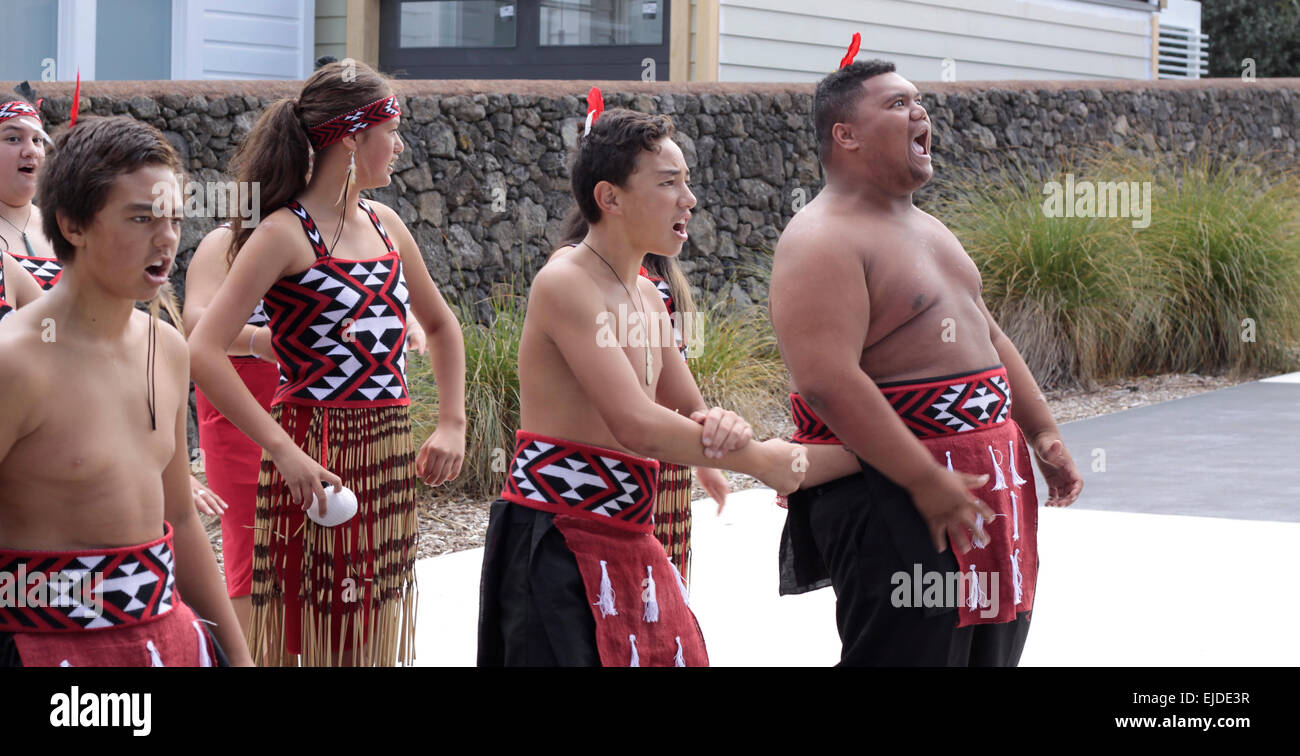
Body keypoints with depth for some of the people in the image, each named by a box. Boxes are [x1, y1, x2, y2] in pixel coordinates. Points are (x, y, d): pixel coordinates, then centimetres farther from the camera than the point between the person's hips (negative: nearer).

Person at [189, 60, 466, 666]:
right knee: (311, 635, -3)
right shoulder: (286, 233, -10)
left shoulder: (385, 225, 12)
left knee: (372, 639, 11)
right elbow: (203, 353, -19)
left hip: (392, 457, 7)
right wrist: (283, 451, -24)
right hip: (317, 459, -7)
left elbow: (440, 325, 27)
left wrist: (451, 425, 14)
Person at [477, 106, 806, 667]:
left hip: (629, 539, 9)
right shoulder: (565, 284, -15)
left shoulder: (645, 296, 14)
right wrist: (759, 459, -13)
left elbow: (685, 410, 21)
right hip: (556, 542, -9)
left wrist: (719, 425, -5)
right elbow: (637, 425, -23)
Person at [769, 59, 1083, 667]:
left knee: (991, 650, 13)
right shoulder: (821, 241, -14)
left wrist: (1042, 434, 16)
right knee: (906, 654, -10)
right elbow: (826, 382, -25)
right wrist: (926, 483, -26)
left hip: (983, 482, 10)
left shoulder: (926, 228, 19)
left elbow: (988, 337, 26)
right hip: (890, 496, -10)